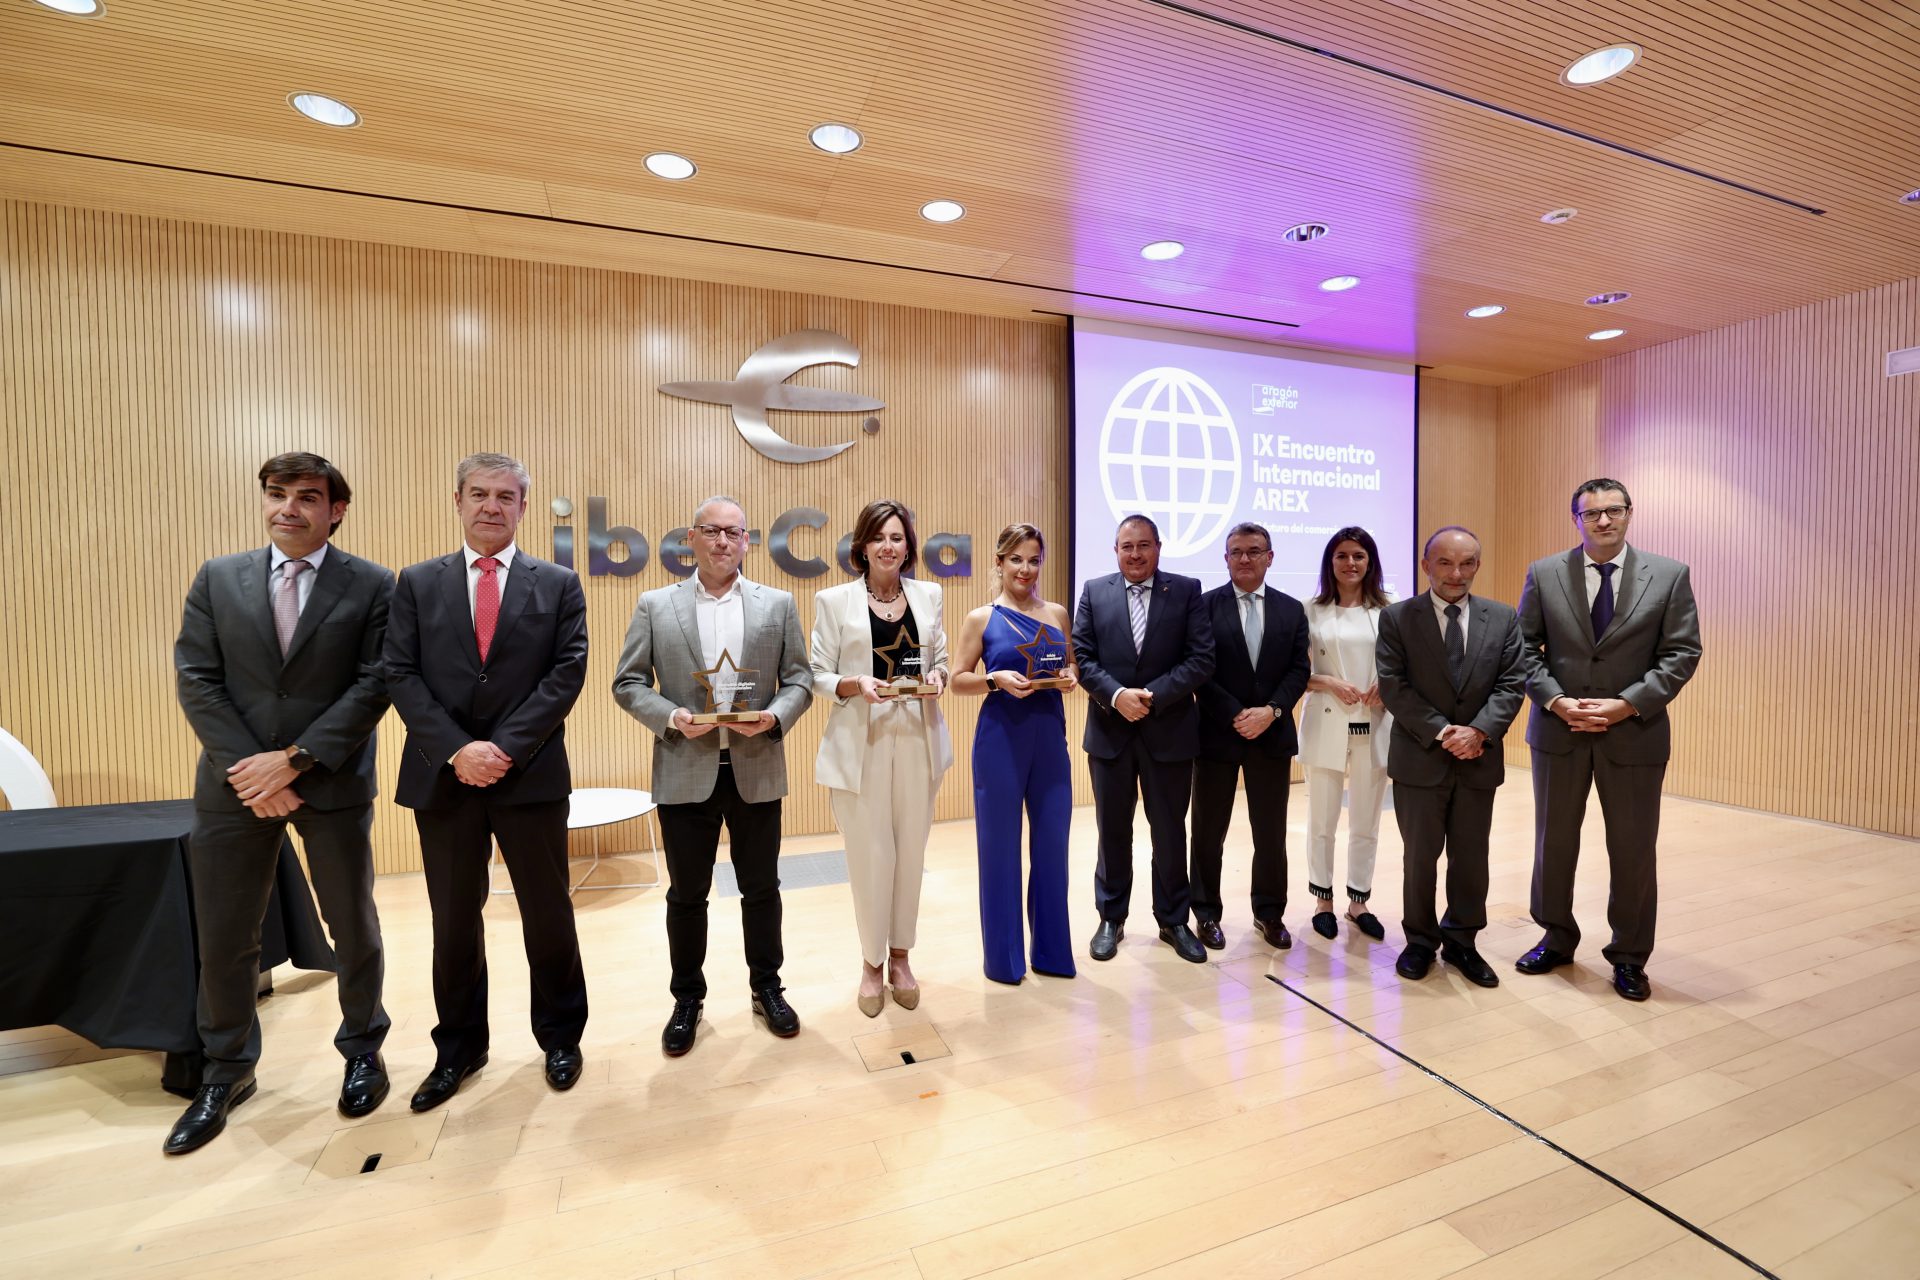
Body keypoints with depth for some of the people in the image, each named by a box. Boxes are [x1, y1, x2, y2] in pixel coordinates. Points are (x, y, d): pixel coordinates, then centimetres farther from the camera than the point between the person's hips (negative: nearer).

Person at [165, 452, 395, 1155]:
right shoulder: (217, 578, 5)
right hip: (234, 785, 3)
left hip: (332, 785, -2)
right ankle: (226, 1071, 34)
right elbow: (196, 681, 0)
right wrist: (247, 770, -10)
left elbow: (373, 684, -9)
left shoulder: (371, 586, -4)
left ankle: (362, 1050, 31)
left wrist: (294, 760, -15)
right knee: (223, 937, 12)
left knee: (353, 927, 10)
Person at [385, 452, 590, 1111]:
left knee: (547, 911, 9)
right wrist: (456, 750, -12)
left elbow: (567, 674, -5)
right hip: (442, 776, 2)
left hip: (531, 774, -1)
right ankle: (459, 1045, 34)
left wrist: (506, 747, -14)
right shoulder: (417, 582, 7)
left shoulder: (558, 584, 3)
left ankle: (560, 1035, 29)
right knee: (454, 919, 14)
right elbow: (401, 675, 0)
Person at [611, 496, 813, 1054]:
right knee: (687, 894, 13)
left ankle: (766, 988, 35)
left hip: (756, 771, 1)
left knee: (761, 888, 14)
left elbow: (799, 680, 4)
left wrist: (775, 716, -15)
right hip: (685, 773, 0)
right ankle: (687, 999, 34)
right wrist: (669, 716, -14)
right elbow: (628, 683, 3)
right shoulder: (655, 606, 2)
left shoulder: (778, 604, 3)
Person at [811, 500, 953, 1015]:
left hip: (917, 738, 3)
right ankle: (872, 963, 25)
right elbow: (818, 675, -1)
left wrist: (937, 678, -7)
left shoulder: (928, 595, 9)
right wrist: (856, 685, -19)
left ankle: (900, 957, 30)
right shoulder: (834, 600, 0)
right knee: (870, 856, 2)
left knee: (910, 852, 10)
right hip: (861, 742, -3)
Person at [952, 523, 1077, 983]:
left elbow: (1073, 665, 16)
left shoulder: (1057, 614, 7)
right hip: (1000, 741, -3)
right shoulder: (981, 618, -2)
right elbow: (958, 680, -2)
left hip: (1050, 739, 4)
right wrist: (996, 679, -18)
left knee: (1052, 844, 11)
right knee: (1000, 846, 6)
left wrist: (1071, 676, -6)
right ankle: (1004, 957, 24)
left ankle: (1052, 951, 29)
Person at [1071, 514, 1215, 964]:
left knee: (1170, 830, 11)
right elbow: (1082, 657, -1)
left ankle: (1174, 920, 30)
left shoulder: (1187, 590, 0)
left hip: (1169, 731, -1)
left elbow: (1201, 659, -7)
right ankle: (1111, 919, 28)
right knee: (1112, 829, 12)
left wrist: (1154, 695, -17)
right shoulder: (1094, 592, 4)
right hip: (1109, 730, 1)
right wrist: (1116, 695, -17)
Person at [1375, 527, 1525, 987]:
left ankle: (1461, 941, 29)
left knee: (1471, 857, 12)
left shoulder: (1504, 618, 5)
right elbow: (1393, 686, -10)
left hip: (1479, 758, 3)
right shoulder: (1396, 617, -4)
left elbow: (1511, 684, -1)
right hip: (1420, 758, -2)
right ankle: (1420, 940, 25)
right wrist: (1440, 733, -16)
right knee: (1420, 855, 9)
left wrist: (1479, 731, -16)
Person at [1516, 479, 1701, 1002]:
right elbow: (1524, 648, 1)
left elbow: (1681, 653, -3)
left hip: (1635, 732, 0)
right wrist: (1557, 702, -12)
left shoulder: (1669, 575, 0)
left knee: (1633, 849, 9)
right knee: (1553, 840, 12)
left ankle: (1629, 957, 28)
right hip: (1558, 729, 1)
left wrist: (1626, 705, -15)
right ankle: (1556, 939, 31)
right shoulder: (1543, 574, 0)